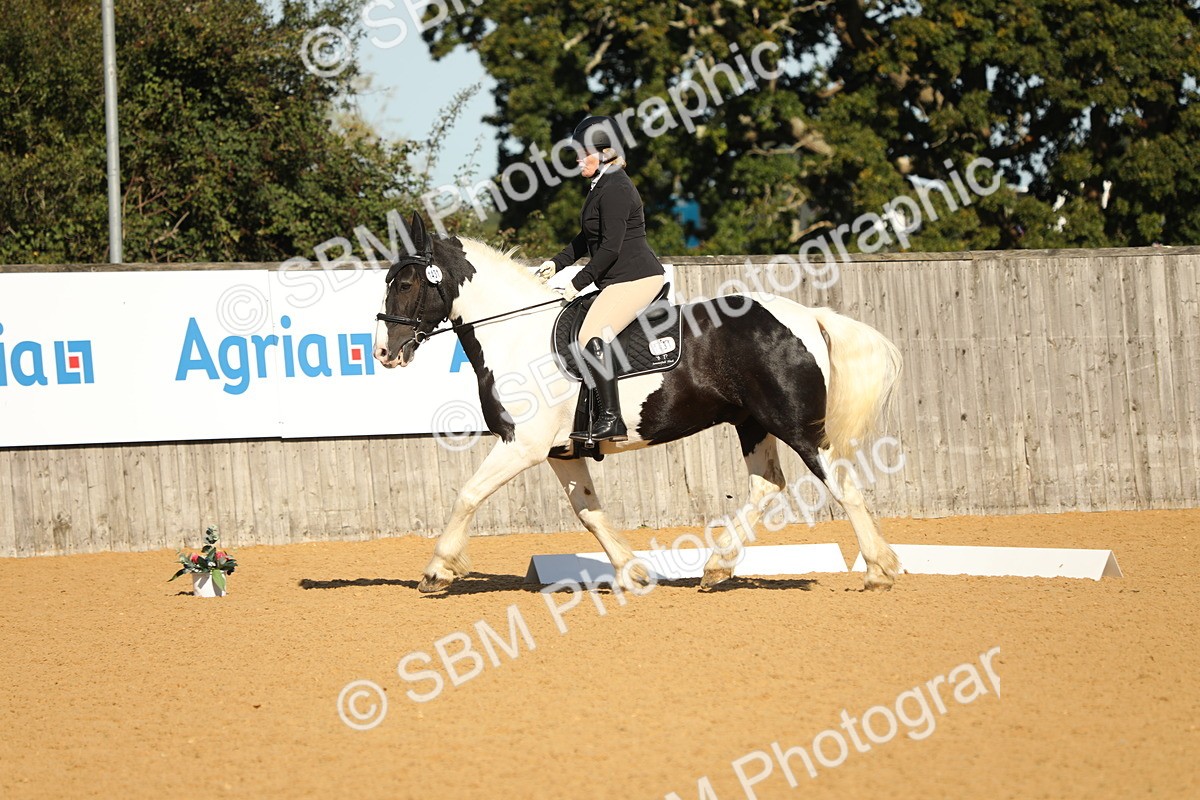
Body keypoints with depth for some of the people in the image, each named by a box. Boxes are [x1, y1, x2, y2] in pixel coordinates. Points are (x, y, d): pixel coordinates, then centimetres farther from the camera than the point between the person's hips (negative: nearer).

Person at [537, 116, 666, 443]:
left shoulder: (614, 189, -15)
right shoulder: (603, 185, 19)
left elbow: (610, 247, -19)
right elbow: (589, 237, 27)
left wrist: (578, 283, -14)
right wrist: (557, 263, 18)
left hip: (634, 277, -12)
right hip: (623, 279, 12)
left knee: (591, 337, -21)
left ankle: (611, 421, -26)